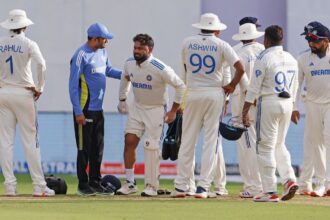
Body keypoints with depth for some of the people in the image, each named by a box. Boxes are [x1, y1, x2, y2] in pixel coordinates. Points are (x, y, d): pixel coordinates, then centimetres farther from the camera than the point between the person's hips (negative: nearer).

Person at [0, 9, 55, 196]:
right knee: (30, 140, -1)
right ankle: (39, 186, -3)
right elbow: (41, 64, -19)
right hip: (23, 93, -3)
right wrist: (40, 88, -8)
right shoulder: (28, 44, -5)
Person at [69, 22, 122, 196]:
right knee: (84, 148, -2)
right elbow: (73, 85, -16)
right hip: (85, 110, -8)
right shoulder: (81, 55, -16)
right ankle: (83, 185, 4)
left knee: (98, 147, 11)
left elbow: (108, 70, 26)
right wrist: (78, 112, -19)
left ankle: (95, 182, 19)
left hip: (98, 109, 8)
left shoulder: (102, 52, 9)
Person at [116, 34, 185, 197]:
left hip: (155, 109, -5)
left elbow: (180, 86, -15)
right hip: (136, 107, 5)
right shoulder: (129, 64, -7)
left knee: (151, 148, -6)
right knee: (130, 141, -5)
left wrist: (174, 111, -12)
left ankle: (151, 186, 6)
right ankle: (130, 183, 4)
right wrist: (122, 100, 17)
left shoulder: (160, 69, -25)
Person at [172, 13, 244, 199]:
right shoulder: (221, 45, -4)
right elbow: (240, 68, -11)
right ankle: (203, 187, -2)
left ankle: (181, 186, 5)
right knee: (211, 141, 2)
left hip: (193, 94, 1)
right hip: (215, 94, -1)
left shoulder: (188, 43, 3)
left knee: (188, 141, 6)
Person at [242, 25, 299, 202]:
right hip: (287, 103, 6)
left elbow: (254, 87, -12)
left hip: (268, 103, -6)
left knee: (266, 147, -1)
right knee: (279, 145, 19)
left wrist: (245, 111, -9)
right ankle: (289, 179, 1)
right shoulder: (291, 59, 11)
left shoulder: (264, 58, -10)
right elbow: (294, 88, 15)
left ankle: (270, 191, -3)